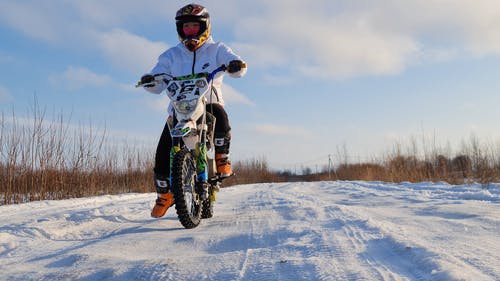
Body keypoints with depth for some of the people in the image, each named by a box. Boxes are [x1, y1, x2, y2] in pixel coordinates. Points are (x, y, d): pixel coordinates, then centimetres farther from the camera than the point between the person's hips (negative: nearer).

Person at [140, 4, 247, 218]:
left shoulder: (216, 50, 9)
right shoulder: (171, 55, 12)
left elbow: (237, 68, -7)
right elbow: (157, 86, 5)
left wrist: (237, 65, -30)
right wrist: (149, 81, -18)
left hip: (209, 103, -2)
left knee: (219, 115, -38)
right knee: (163, 154, -9)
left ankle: (222, 160, -13)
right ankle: (164, 193, 16)